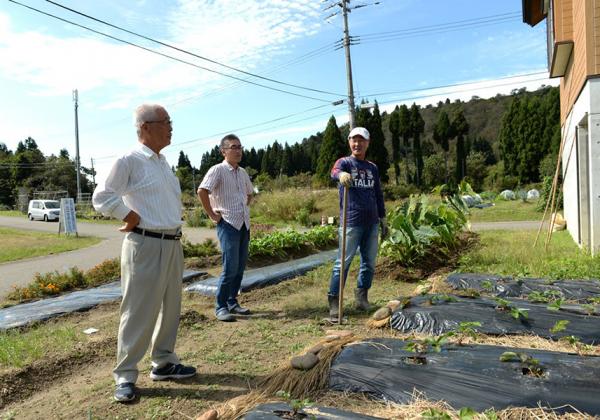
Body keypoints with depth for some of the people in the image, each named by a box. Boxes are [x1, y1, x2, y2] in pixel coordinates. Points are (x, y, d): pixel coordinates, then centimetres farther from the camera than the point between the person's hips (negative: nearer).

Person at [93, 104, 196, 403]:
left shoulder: (164, 163, 15)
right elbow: (102, 197, -11)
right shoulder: (129, 161, -8)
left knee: (170, 307, 14)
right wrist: (132, 218, -10)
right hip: (145, 246, -8)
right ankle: (125, 376, 11)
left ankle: (163, 363, 28)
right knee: (139, 312, -2)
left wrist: (175, 228, 12)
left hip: (172, 244, 8)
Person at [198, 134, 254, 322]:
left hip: (244, 225, 7)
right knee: (230, 267, -9)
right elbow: (202, 191, -21)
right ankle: (221, 307, 3)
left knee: (240, 267, 10)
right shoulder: (218, 170, -9)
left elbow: (249, 193, 30)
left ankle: (232, 302, 23)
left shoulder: (243, 172, 14)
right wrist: (211, 214, -16)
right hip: (227, 224, -7)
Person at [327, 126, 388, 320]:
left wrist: (383, 219, 17)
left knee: (369, 262, 11)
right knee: (343, 262, -6)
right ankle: (334, 301, 0)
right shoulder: (345, 162, 0)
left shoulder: (373, 168, 15)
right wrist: (341, 175, -49)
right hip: (351, 222, -5)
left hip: (372, 222, 5)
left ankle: (362, 295, 26)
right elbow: (334, 171, -25)